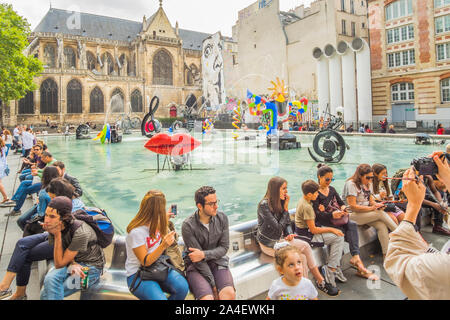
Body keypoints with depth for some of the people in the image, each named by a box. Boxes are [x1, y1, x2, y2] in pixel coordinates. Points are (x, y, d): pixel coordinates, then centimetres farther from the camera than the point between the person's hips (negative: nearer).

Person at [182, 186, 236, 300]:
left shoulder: (222, 218, -5)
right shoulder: (188, 225, -16)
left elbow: (224, 248, -2)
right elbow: (197, 259, -14)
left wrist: (204, 254, -19)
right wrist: (213, 285, -15)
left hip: (217, 261, 3)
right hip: (196, 266, -3)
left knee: (230, 294, -24)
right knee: (207, 297, -28)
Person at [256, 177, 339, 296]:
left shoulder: (281, 202, 5)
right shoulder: (264, 205, -18)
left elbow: (288, 223, 11)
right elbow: (278, 228, -18)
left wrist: (290, 234, -9)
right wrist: (286, 209, -12)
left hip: (280, 240, 7)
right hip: (269, 244, -6)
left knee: (302, 257, -16)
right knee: (305, 246, -17)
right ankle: (320, 281, -3)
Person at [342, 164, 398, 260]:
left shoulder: (368, 184, 14)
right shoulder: (351, 184, -14)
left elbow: (371, 199, 18)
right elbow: (352, 206, -18)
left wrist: (376, 204, -6)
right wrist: (371, 208, -18)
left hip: (366, 213, 7)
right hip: (353, 215, -7)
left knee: (382, 225, -21)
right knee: (381, 213, -23)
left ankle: (386, 255, -18)